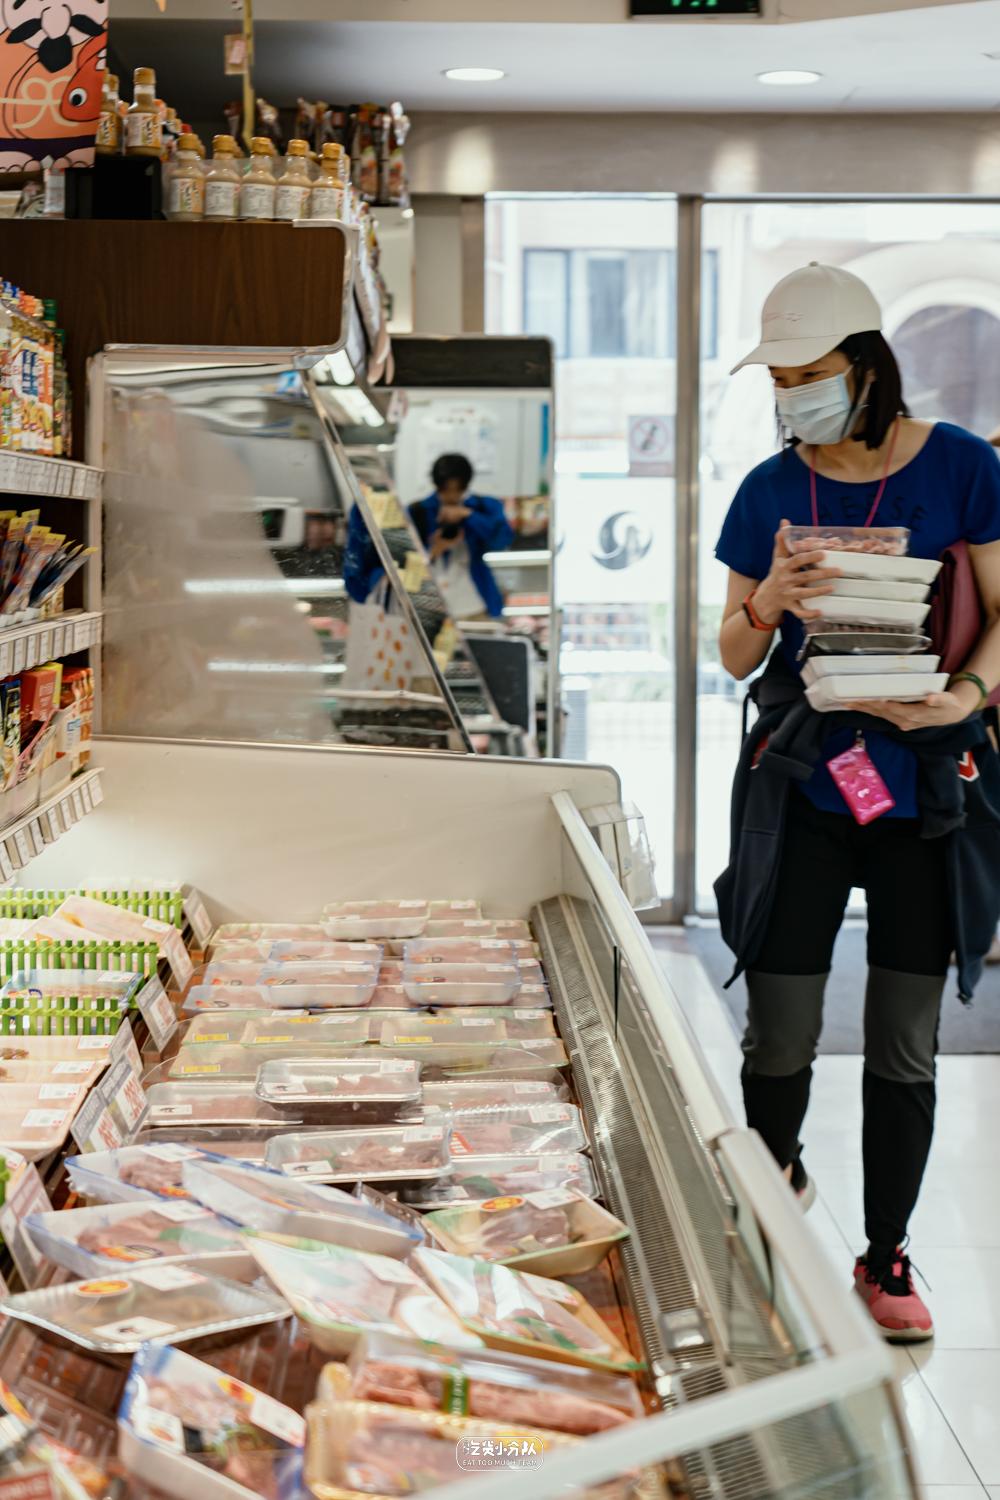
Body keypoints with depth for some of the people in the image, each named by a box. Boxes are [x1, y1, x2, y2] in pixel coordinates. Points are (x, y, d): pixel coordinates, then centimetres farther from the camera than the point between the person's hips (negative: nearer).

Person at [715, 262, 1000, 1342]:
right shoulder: (770, 490, 4)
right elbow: (735, 656, 8)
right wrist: (765, 607, -15)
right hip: (800, 780, 1)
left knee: (904, 1046, 5)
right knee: (779, 1035, 2)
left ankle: (885, 1255, 21)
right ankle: (776, 1185, 33)